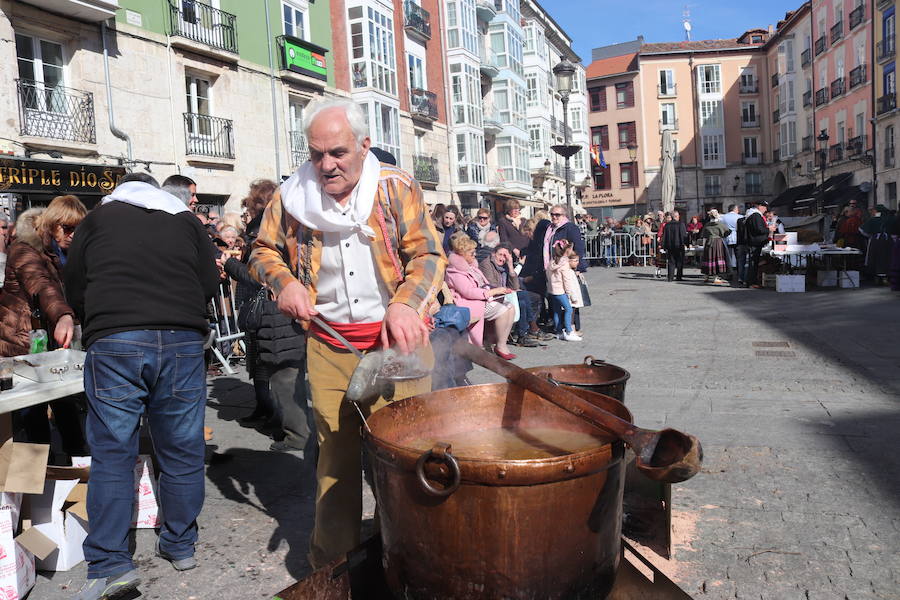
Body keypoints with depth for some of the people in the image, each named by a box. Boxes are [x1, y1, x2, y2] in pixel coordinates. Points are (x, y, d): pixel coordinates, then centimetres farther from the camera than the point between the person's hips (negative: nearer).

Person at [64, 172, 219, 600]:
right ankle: (180, 547, 22)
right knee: (182, 450, 10)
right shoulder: (185, 220, 18)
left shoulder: (97, 219, 17)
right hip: (183, 340, 1)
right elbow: (210, 284, 14)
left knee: (111, 452, 5)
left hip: (113, 341, -1)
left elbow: (74, 290, 17)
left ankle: (110, 563, 1)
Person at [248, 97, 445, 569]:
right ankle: (332, 558, 28)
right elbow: (263, 251, 15)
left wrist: (406, 304, -21)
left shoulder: (397, 188, -3)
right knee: (336, 449, 11)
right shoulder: (291, 196, 2)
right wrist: (284, 282, -6)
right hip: (328, 343, 2)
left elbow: (428, 253, -4)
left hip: (396, 337, -1)